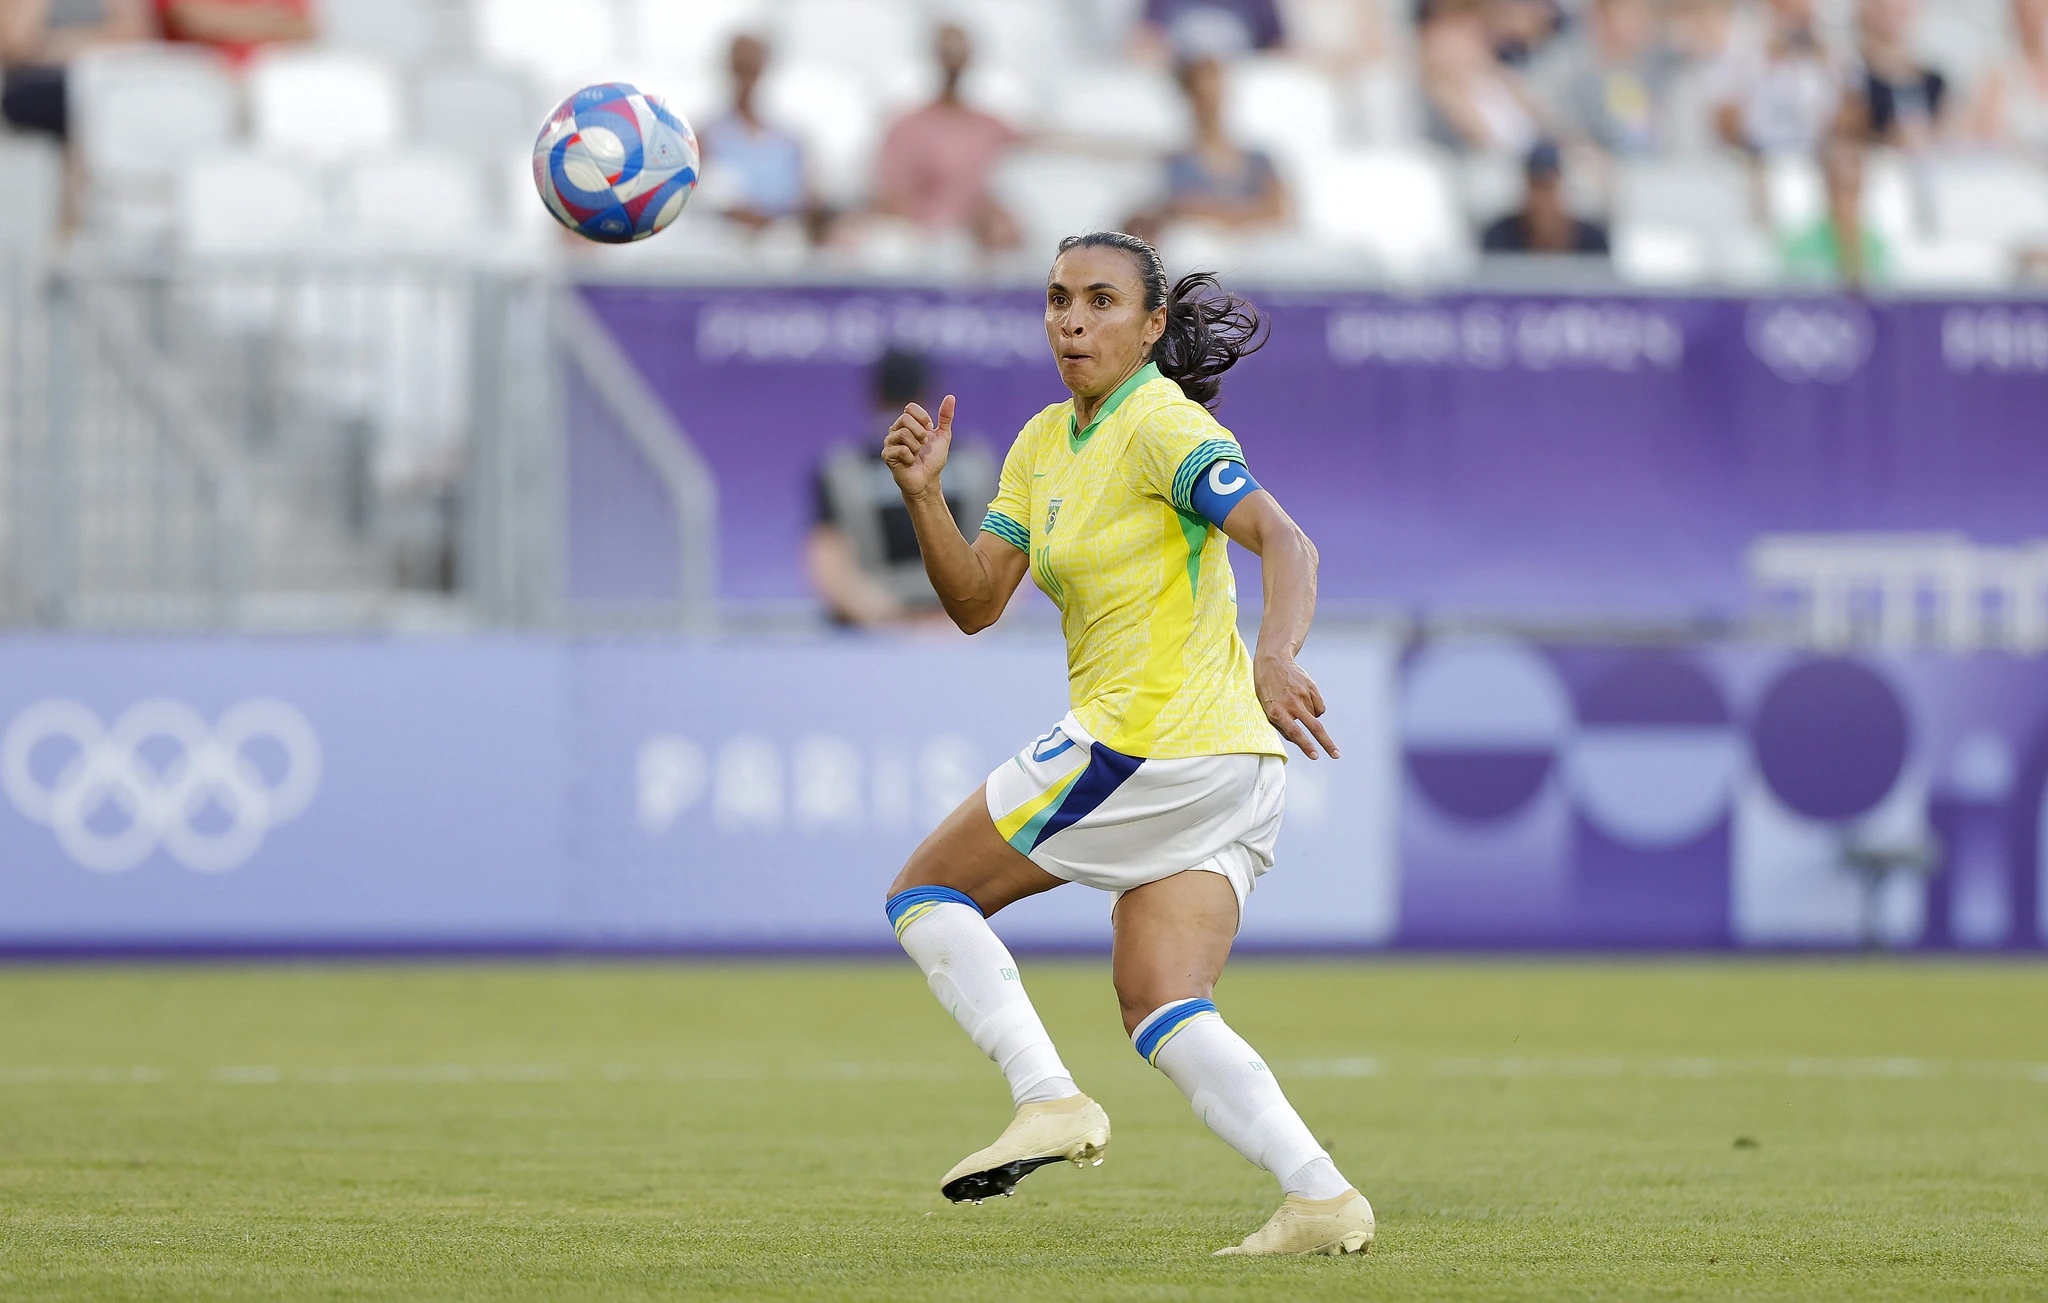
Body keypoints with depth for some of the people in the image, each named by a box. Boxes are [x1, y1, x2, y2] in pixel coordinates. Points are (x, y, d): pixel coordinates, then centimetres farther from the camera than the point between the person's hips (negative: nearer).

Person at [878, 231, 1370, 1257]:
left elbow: (1284, 540, -24)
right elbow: (975, 601, 13)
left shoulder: (1164, 426, -11)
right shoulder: (1044, 444, 16)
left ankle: (1049, 1100, -7)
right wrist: (922, 494, -4)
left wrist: (1276, 660, -42)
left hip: (1145, 742, -9)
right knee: (1160, 1014, 4)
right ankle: (1321, 1200, -8)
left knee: (925, 895, 2)